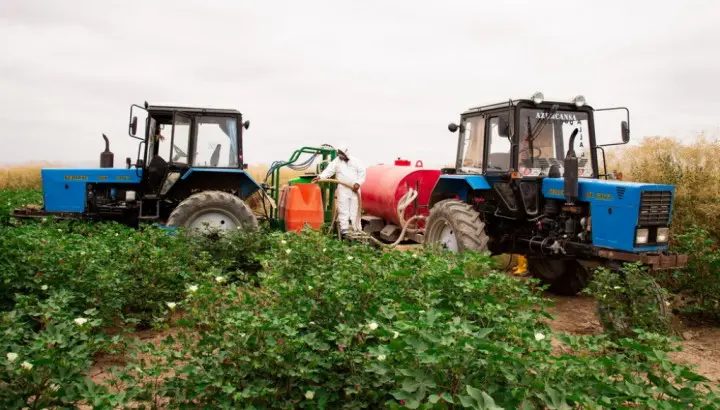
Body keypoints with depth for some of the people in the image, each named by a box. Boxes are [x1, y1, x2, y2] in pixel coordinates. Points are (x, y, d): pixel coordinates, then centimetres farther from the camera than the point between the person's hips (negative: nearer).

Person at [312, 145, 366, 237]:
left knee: (355, 209, 2)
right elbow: (329, 170, -6)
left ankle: (357, 230, 8)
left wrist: (358, 183, -9)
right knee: (343, 209, -3)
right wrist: (320, 177, -22)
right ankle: (344, 230, 0)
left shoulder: (355, 161, 4)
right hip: (343, 188, 0)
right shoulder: (336, 161, 4)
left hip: (354, 189, 0)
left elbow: (362, 171, 3)